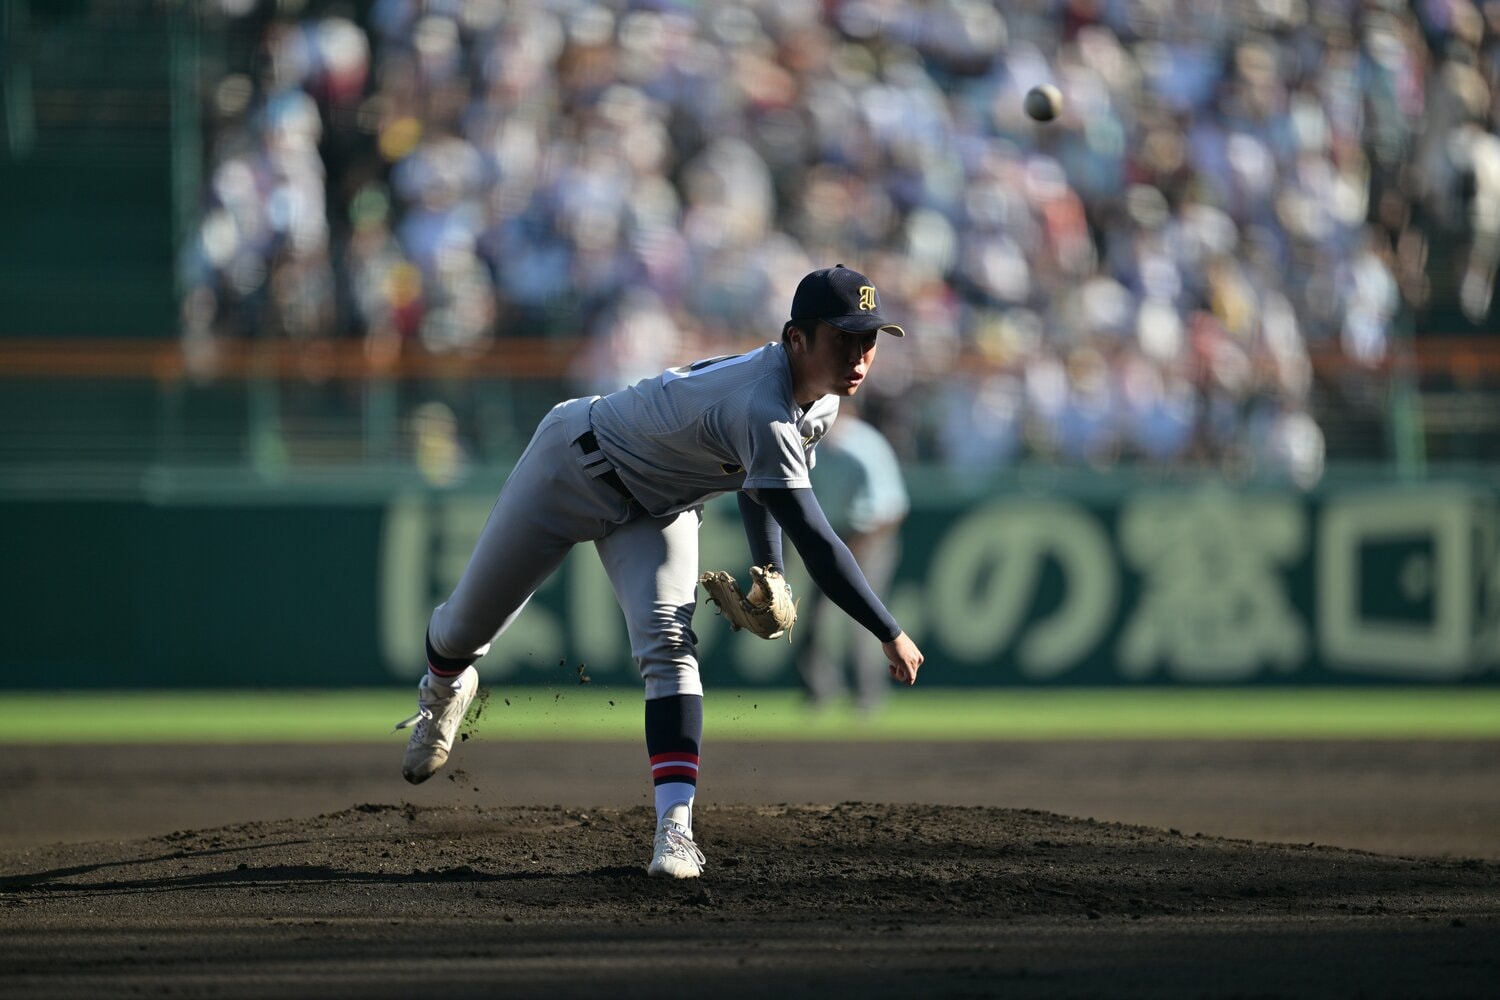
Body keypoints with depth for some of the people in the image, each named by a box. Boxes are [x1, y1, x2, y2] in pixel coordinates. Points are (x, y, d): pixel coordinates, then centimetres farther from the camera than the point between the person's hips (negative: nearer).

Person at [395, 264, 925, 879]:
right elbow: (814, 540, -45)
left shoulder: (823, 398, -13)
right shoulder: (762, 409, -42)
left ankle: (675, 824, -29)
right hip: (574, 467, -6)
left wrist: (770, 574, -8)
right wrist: (892, 636, -42)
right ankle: (444, 690, 50)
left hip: (658, 508, 6)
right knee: (467, 627, 12)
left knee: (668, 643, -21)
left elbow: (759, 474, 7)